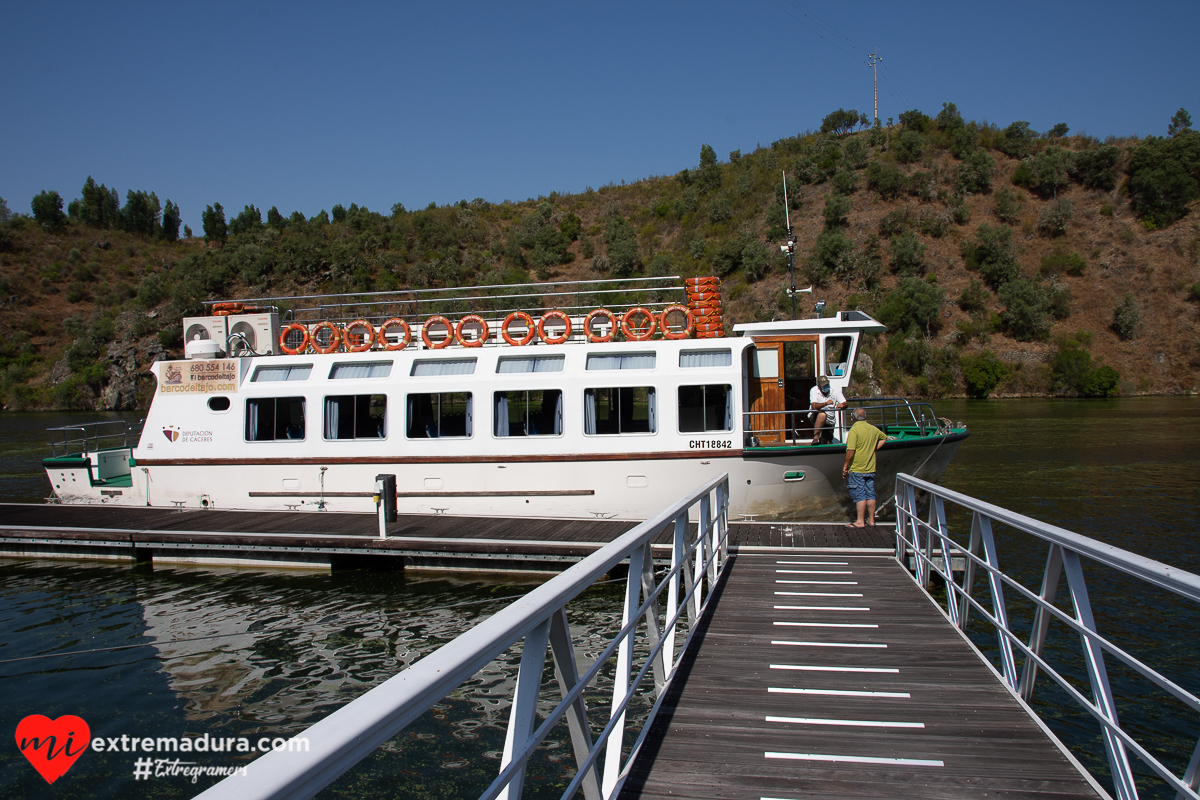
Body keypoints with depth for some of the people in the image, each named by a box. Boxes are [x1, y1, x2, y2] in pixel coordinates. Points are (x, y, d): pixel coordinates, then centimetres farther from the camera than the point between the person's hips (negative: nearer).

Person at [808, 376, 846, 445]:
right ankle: (816, 437, -36)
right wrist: (825, 403, -43)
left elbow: (845, 404, -5)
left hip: (829, 420, 4)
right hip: (815, 417, -4)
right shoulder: (814, 390, -12)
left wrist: (842, 405, -30)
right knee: (822, 414, -39)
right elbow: (814, 406, -26)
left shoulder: (834, 391, -4)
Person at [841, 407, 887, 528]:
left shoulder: (854, 430, -16)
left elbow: (851, 451, -21)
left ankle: (860, 522, 0)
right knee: (870, 494, 11)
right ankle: (871, 520, 17)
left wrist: (845, 465, -12)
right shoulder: (873, 429, 7)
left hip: (856, 469, -7)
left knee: (859, 496, -3)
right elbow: (884, 437, 28)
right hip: (871, 468, 7)